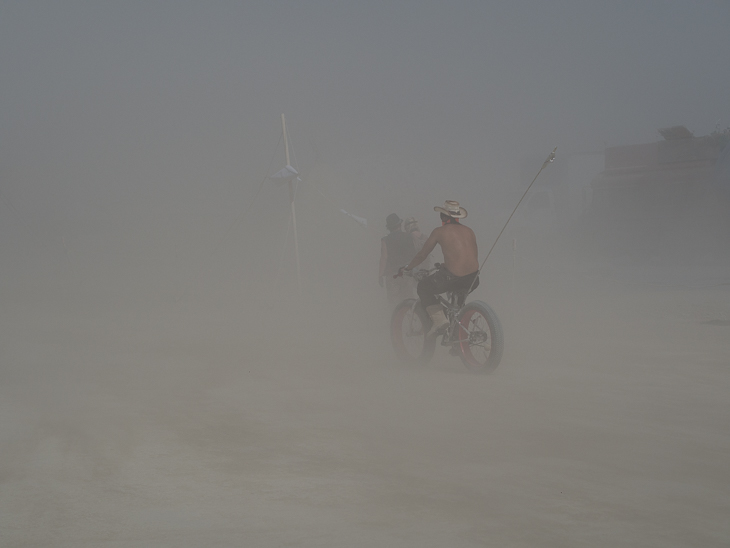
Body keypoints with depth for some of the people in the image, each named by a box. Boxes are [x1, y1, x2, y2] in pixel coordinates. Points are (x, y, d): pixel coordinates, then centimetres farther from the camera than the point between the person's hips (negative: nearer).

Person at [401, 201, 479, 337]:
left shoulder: (440, 231, 4)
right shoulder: (469, 231, 16)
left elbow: (422, 255, 11)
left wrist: (407, 267, 28)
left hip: (452, 277, -5)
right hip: (473, 281, 5)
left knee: (423, 288, 17)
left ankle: (439, 319, -1)